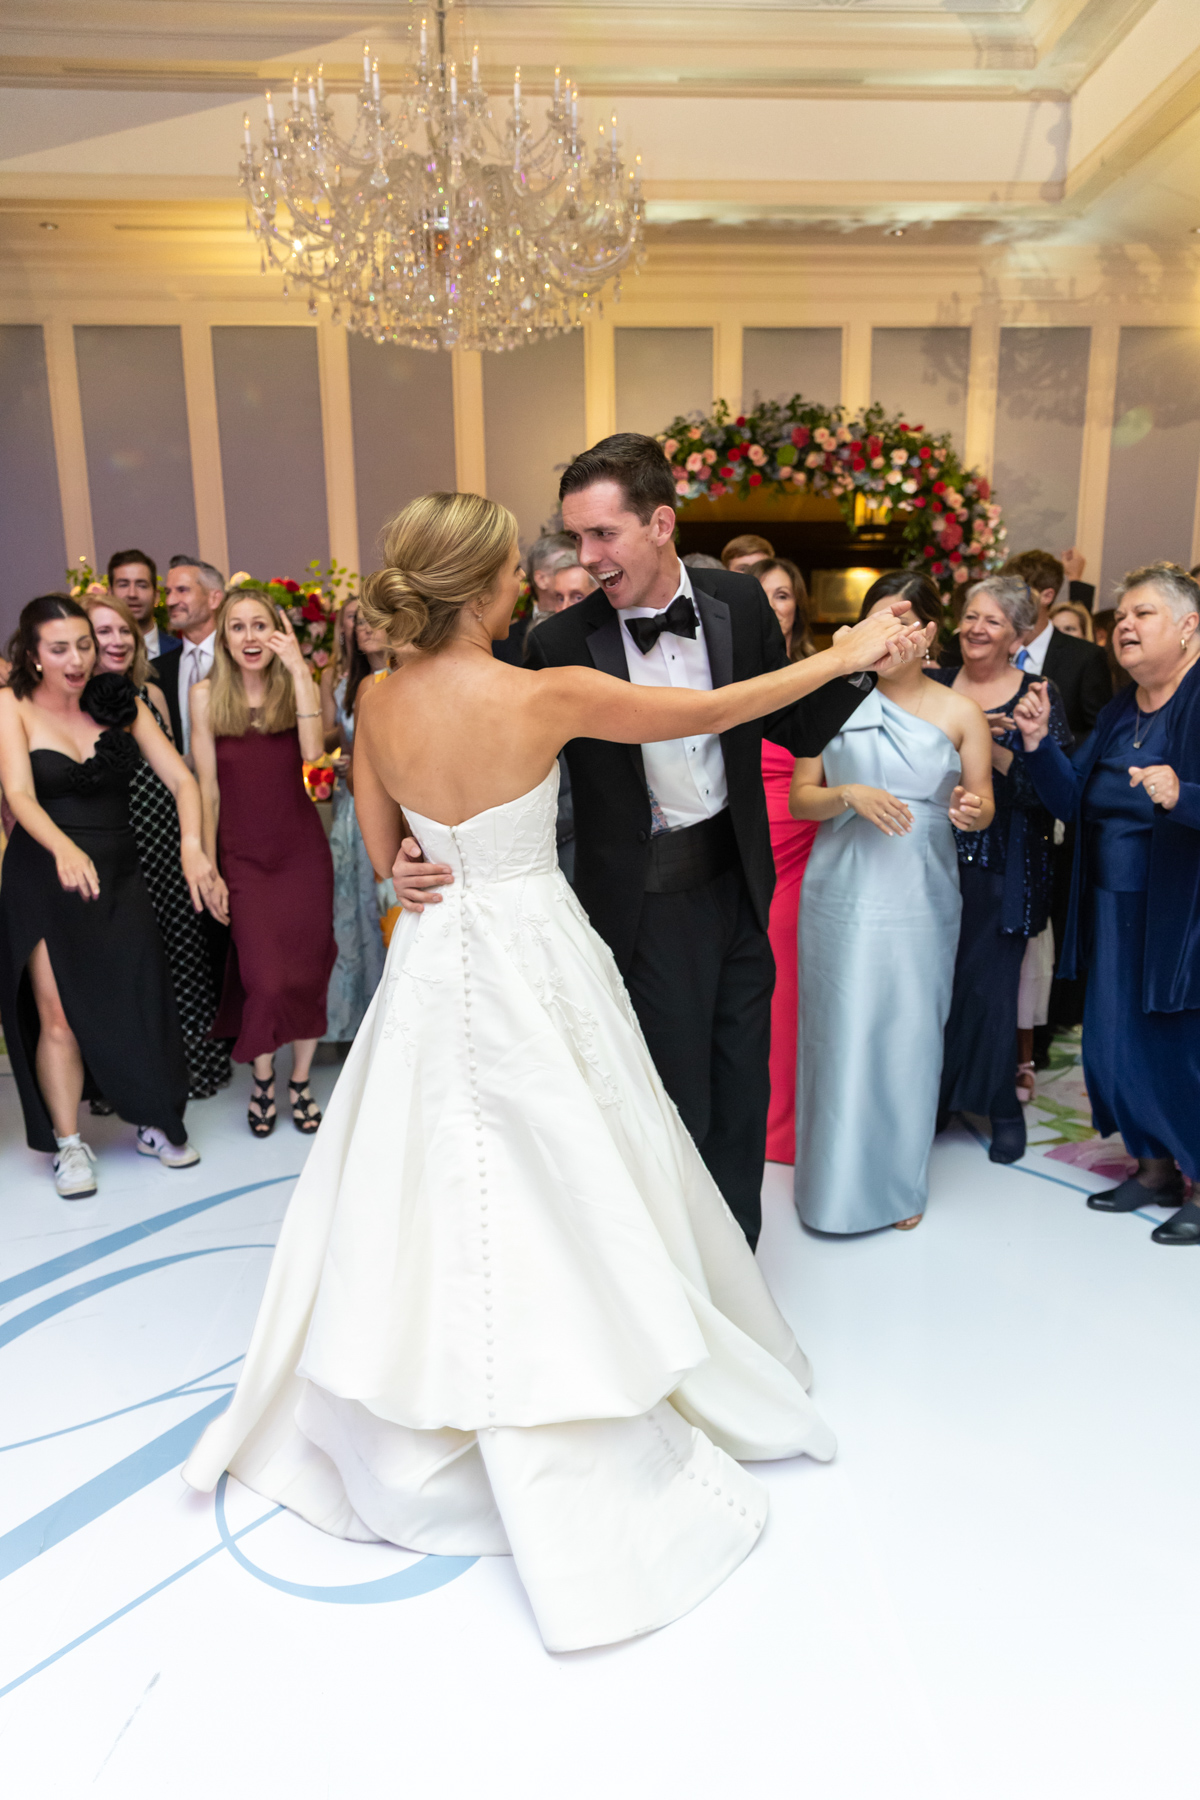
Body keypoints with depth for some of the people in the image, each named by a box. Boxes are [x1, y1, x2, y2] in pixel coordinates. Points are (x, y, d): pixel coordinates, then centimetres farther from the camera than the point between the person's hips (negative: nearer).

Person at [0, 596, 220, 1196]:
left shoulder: (120, 703, 4)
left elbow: (180, 778, -4)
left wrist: (192, 846, -23)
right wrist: (65, 849, -38)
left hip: (117, 874, 3)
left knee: (140, 1003, 1)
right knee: (60, 1017, -2)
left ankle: (154, 1124, 22)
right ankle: (68, 1144, 16)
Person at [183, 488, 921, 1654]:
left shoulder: (379, 708, -3)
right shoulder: (548, 696, -17)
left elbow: (383, 857, 7)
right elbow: (712, 710, -7)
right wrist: (848, 654, 5)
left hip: (432, 967, 5)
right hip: (535, 964, -5)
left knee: (429, 1196, 18)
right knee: (559, 1199, 9)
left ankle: (408, 1442, 40)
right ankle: (580, 1453, 26)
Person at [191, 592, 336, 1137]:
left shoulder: (297, 686, 0)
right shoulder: (206, 694, -1)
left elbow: (312, 751, -20)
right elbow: (207, 786, 1)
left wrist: (299, 671, -22)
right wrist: (207, 865, 2)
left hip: (302, 851, 1)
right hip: (244, 856, -1)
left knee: (308, 972, 5)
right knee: (265, 979, -6)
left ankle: (300, 1081, 27)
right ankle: (262, 1080, 22)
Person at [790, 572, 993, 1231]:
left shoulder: (960, 714, 5)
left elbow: (982, 808, 7)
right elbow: (799, 797, 2)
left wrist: (972, 809, -16)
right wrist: (849, 795, -17)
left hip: (920, 899, 1)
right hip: (842, 893, 0)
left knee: (908, 1034, 6)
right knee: (839, 1032, 4)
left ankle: (900, 1179, 24)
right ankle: (837, 1175, 21)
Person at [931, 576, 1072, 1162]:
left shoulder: (1038, 696, -1)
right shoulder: (935, 686, 8)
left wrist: (997, 751, -20)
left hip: (1000, 867, -2)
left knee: (989, 985, 1)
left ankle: (1000, 1104, 21)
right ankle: (938, 1095, 22)